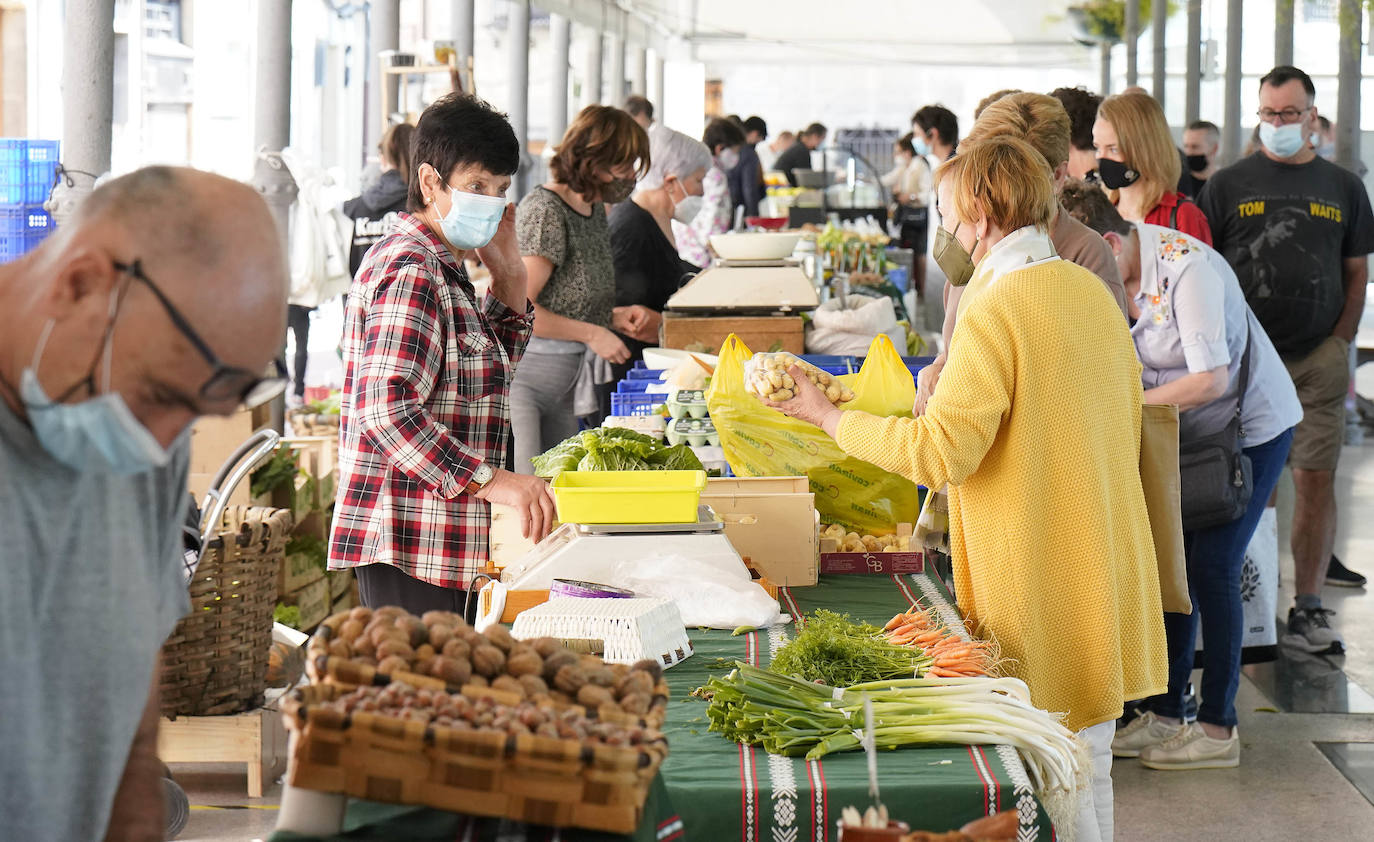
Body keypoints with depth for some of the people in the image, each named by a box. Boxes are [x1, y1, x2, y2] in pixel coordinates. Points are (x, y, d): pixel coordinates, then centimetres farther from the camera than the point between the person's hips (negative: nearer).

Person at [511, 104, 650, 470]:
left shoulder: (595, 209, 12)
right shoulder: (544, 210, -16)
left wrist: (612, 317, 6)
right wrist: (592, 334, -16)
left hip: (568, 382, 9)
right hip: (521, 380, -9)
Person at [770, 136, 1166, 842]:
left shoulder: (996, 312, -18)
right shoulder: (1093, 293, 8)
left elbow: (942, 451, -21)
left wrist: (830, 418, -10)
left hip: (1041, 589, -8)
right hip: (1103, 566, 9)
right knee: (1088, 762, 17)